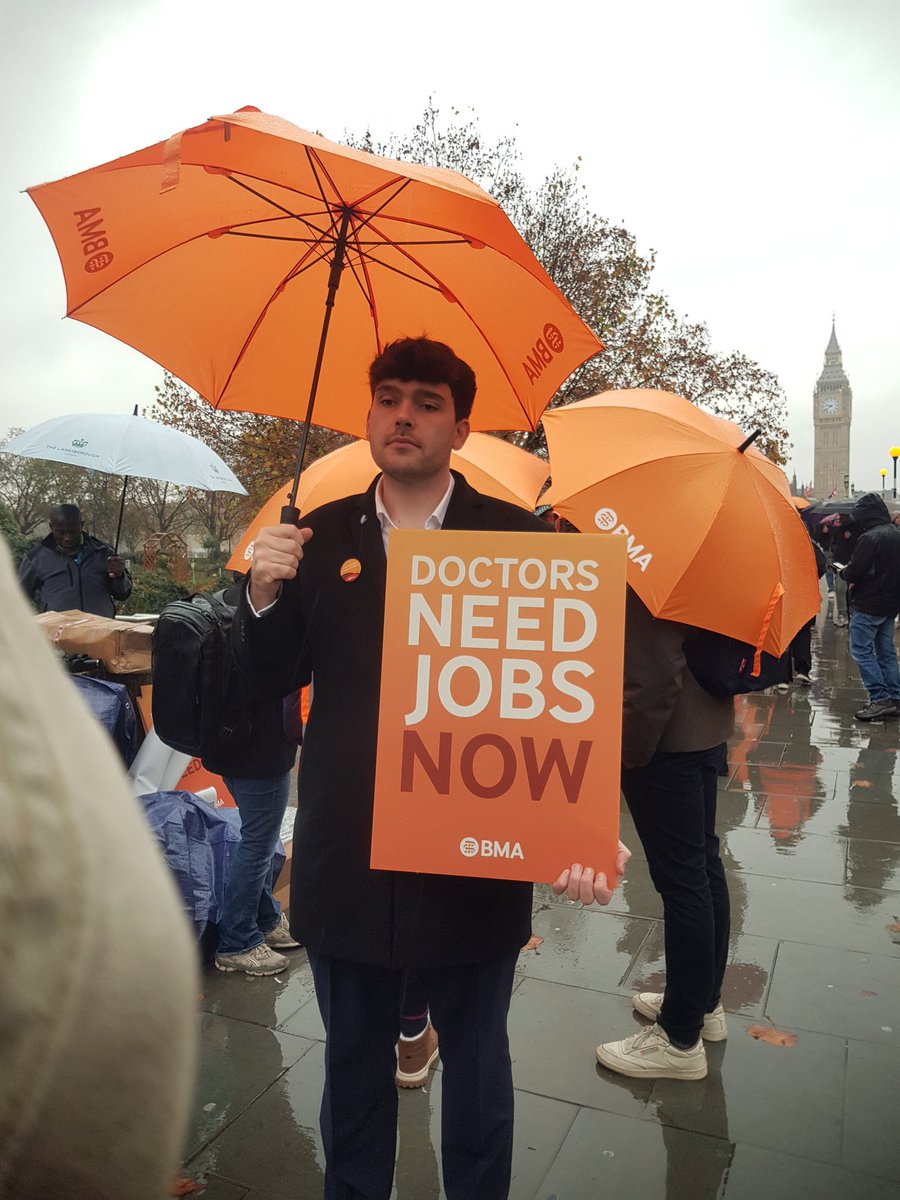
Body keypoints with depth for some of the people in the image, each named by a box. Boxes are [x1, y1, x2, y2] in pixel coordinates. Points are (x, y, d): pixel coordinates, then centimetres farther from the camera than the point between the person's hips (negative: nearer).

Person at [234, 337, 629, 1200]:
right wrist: (264, 593, -15)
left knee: (476, 1062, 19)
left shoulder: (515, 537, -6)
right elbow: (275, 676, 5)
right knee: (353, 1058, 22)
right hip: (345, 859, 3)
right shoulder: (321, 537, 2)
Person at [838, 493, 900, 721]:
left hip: (868, 605, -9)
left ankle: (880, 698, -8)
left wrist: (844, 572, 4)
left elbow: (854, 573, -19)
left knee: (861, 650, -2)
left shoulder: (869, 538, -19)